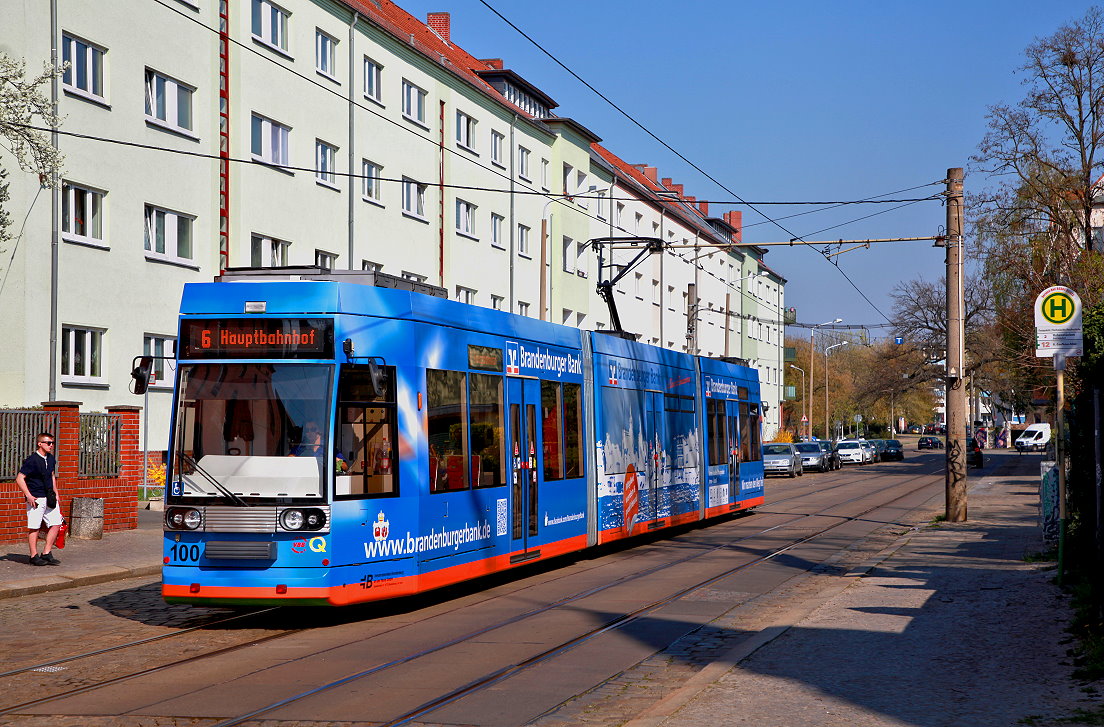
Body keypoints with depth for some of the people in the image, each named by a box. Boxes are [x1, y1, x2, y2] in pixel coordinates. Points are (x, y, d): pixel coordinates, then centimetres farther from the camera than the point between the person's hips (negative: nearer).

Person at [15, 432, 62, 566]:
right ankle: (34, 556, 5)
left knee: (56, 524, 4)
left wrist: (56, 493, 19)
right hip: (36, 499, -8)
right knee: (34, 527, -1)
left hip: (49, 498, 8)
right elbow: (19, 479, -14)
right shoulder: (32, 460, -13)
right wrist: (29, 496, -17)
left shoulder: (51, 459, 11)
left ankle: (46, 554, 11)